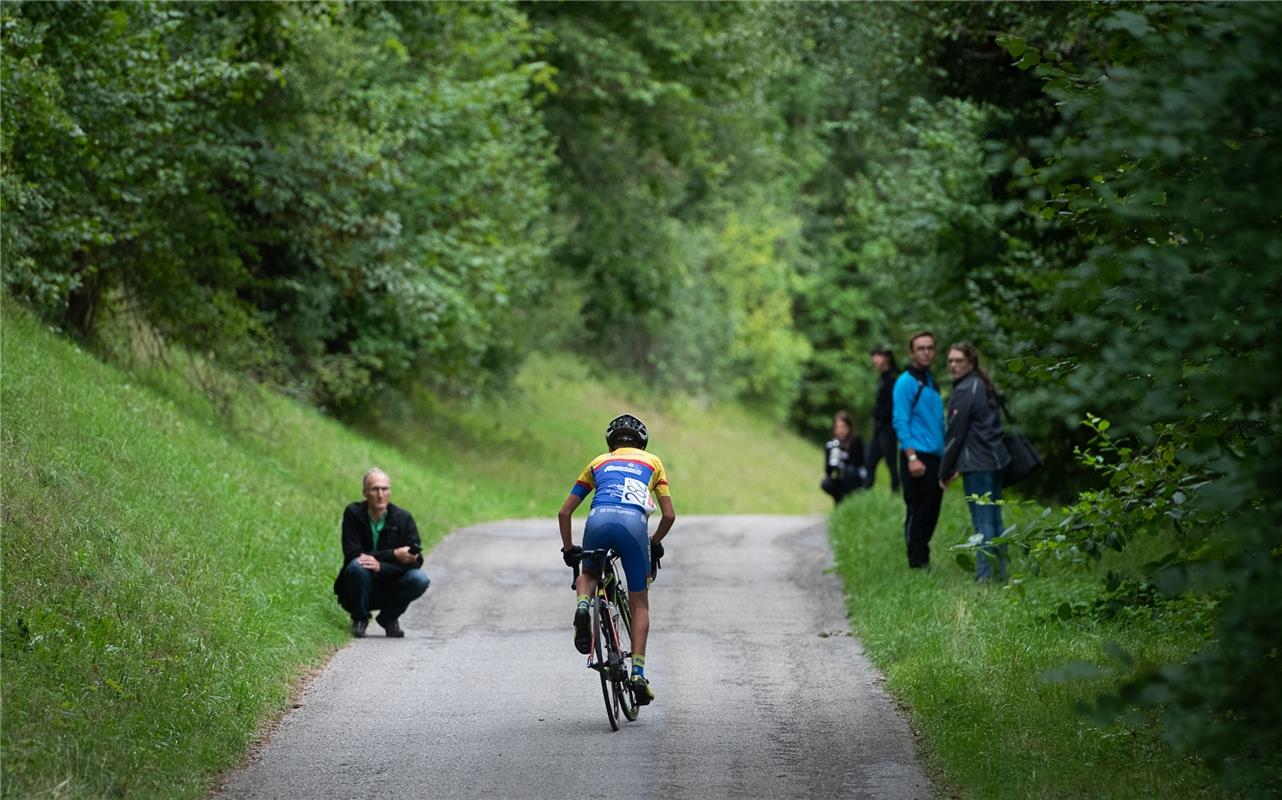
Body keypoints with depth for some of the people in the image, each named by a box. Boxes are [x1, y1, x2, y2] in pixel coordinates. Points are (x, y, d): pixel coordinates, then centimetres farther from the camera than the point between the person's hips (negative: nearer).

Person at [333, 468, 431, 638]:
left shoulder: (403, 518, -7)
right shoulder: (353, 514, -10)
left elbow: (416, 560, -14)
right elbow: (352, 554, -19)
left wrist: (381, 566, -30)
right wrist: (394, 555, -26)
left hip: (390, 590, 2)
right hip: (360, 589, -2)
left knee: (420, 579, -25)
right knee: (357, 566, -33)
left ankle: (388, 617, 2)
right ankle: (359, 619, -7)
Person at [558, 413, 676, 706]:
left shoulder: (598, 462, 31)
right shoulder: (653, 462, 29)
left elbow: (564, 511, 27)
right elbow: (669, 515, 22)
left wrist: (568, 549, 39)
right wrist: (655, 543, 39)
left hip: (599, 520, 1)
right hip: (634, 522, -1)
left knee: (589, 573, 32)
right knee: (639, 603, 13)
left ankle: (582, 605, -2)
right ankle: (638, 672, 3)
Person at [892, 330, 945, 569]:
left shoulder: (931, 381, 18)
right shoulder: (906, 382, -7)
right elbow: (901, 422, -13)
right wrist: (912, 457, -21)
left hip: (935, 458, 8)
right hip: (917, 457, -8)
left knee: (931, 514, 10)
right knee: (917, 513, -6)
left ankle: (924, 562, 17)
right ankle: (917, 564, -4)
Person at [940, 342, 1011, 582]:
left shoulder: (964, 392, -13)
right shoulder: (983, 386, 16)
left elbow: (955, 434, -11)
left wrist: (945, 471, -3)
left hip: (977, 464, -9)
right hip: (996, 460, 9)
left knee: (982, 520, -7)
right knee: (994, 518, 13)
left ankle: (985, 574, -7)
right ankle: (1000, 572, 16)